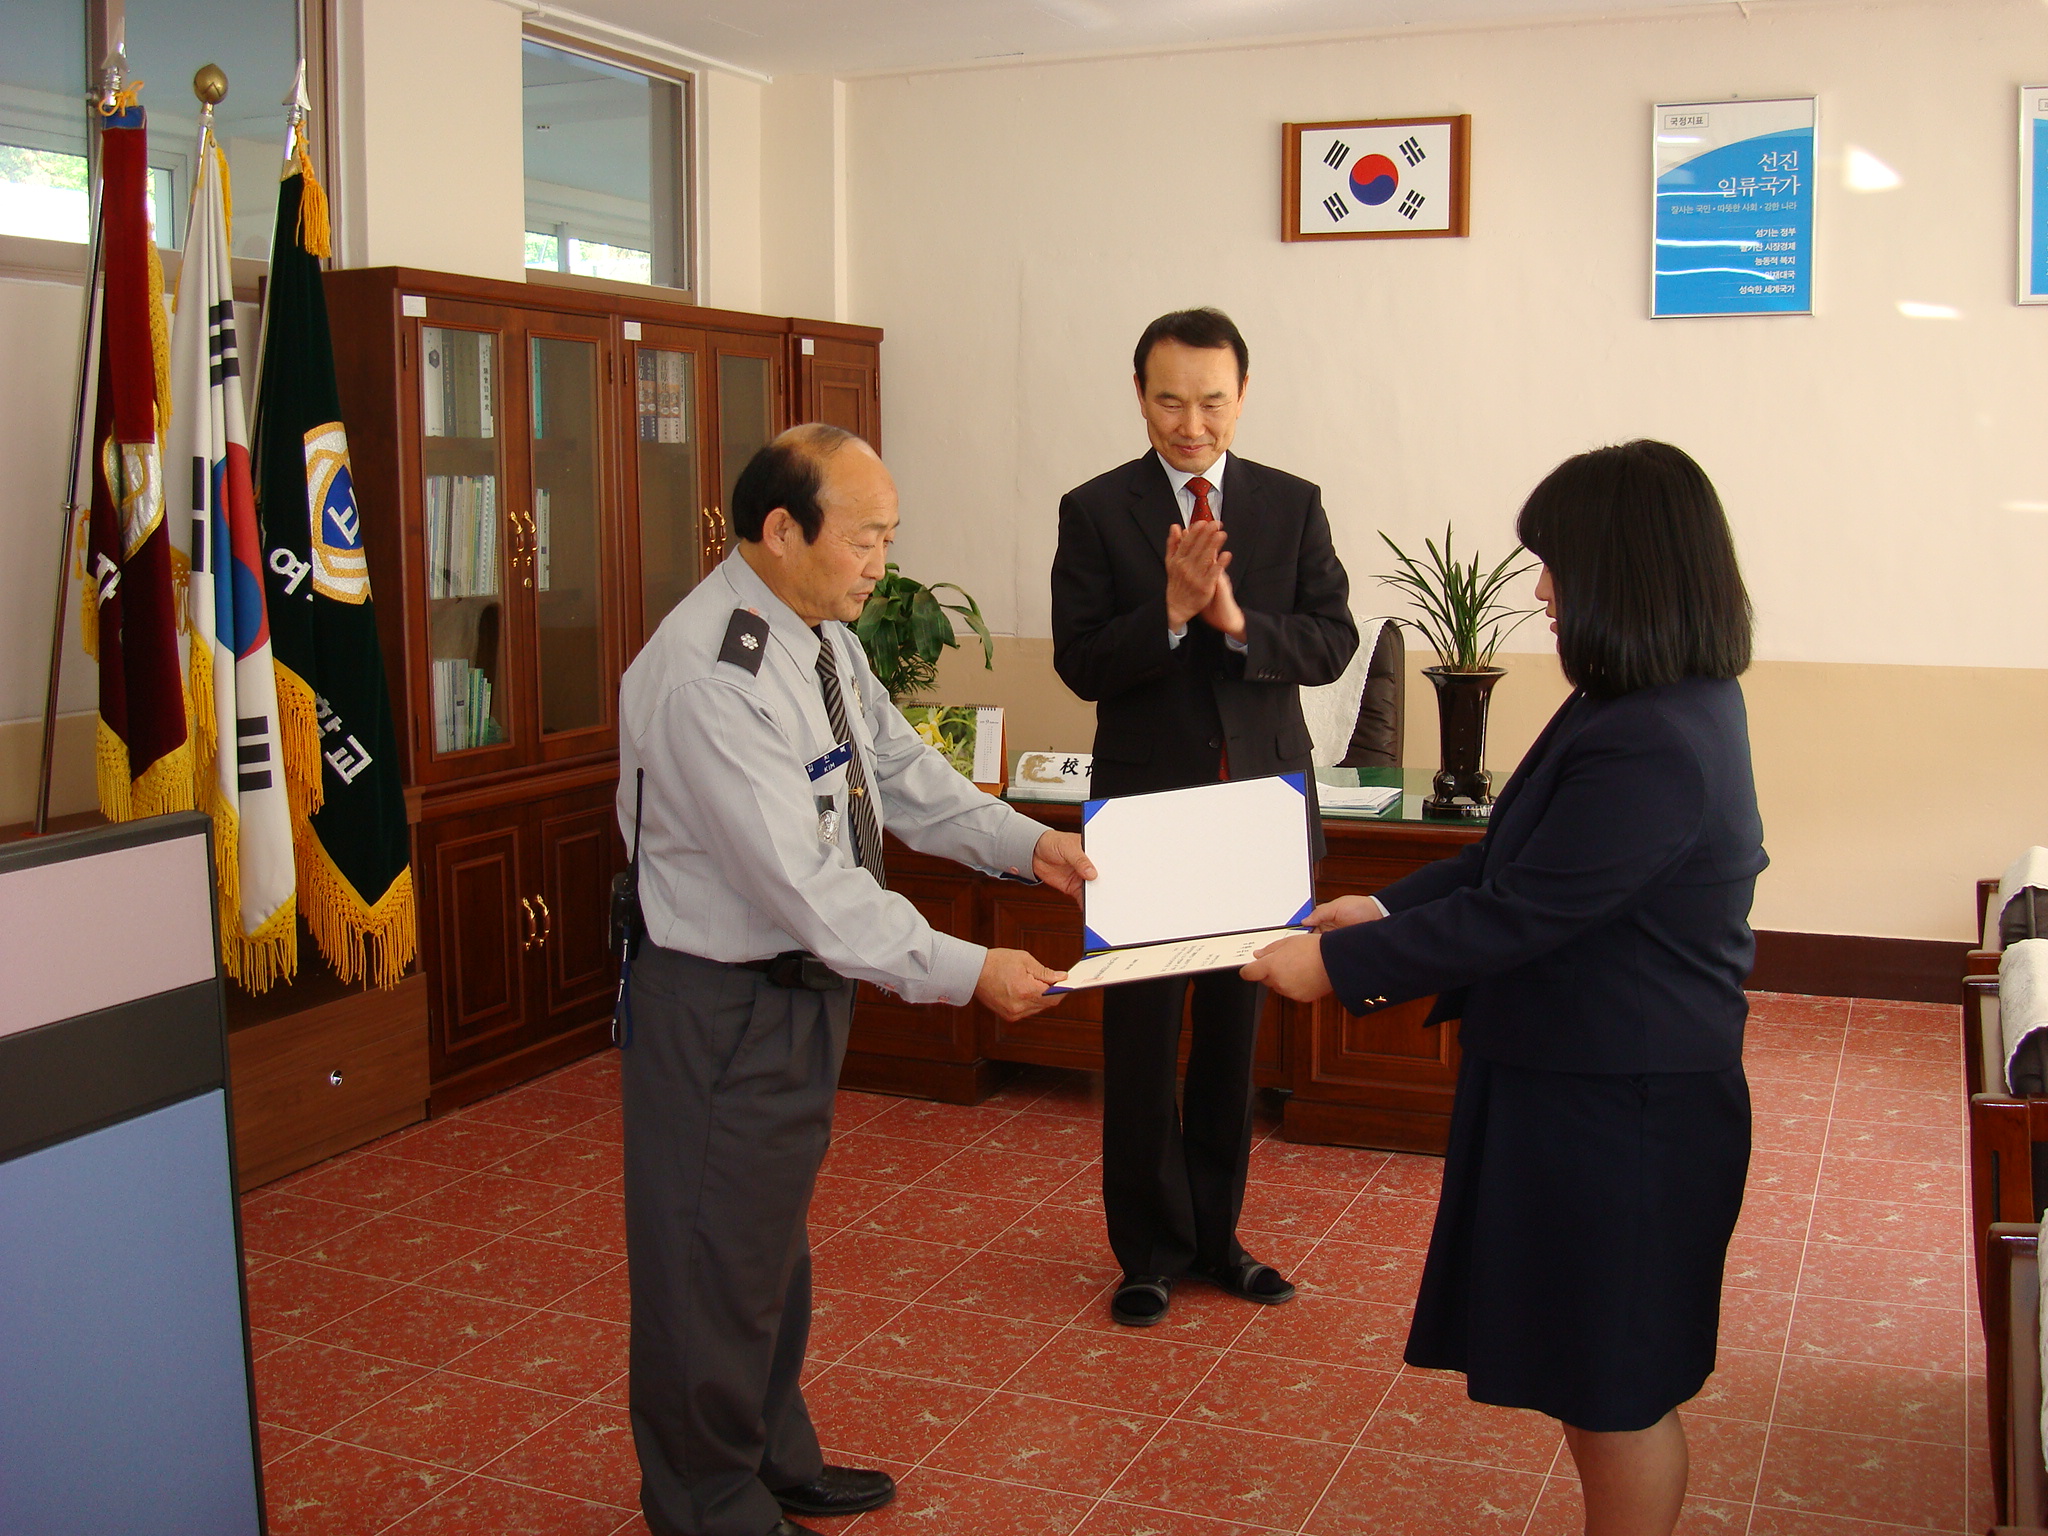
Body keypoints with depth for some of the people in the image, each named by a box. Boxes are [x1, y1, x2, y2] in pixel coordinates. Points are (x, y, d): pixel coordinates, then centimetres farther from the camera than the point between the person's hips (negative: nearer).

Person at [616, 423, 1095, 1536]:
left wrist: (1027, 844, -1)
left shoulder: (822, 632, 2)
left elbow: (897, 767, 11)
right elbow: (804, 882, -30)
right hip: (723, 1006, -10)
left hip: (804, 984, 10)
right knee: (715, 1261, 7)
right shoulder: (709, 676, -29)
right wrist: (965, 973, -27)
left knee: (774, 1237, 24)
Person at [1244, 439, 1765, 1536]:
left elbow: (1514, 918, -24)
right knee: (1596, 1379, 22)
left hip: (1617, 1114, -10)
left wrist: (1341, 968, -16)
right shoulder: (1664, 707, 7)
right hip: (1580, 1085, 10)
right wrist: (1389, 909, 7)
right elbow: (1517, 859, 14)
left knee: (1613, 1391, 8)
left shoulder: (1653, 749, -27)